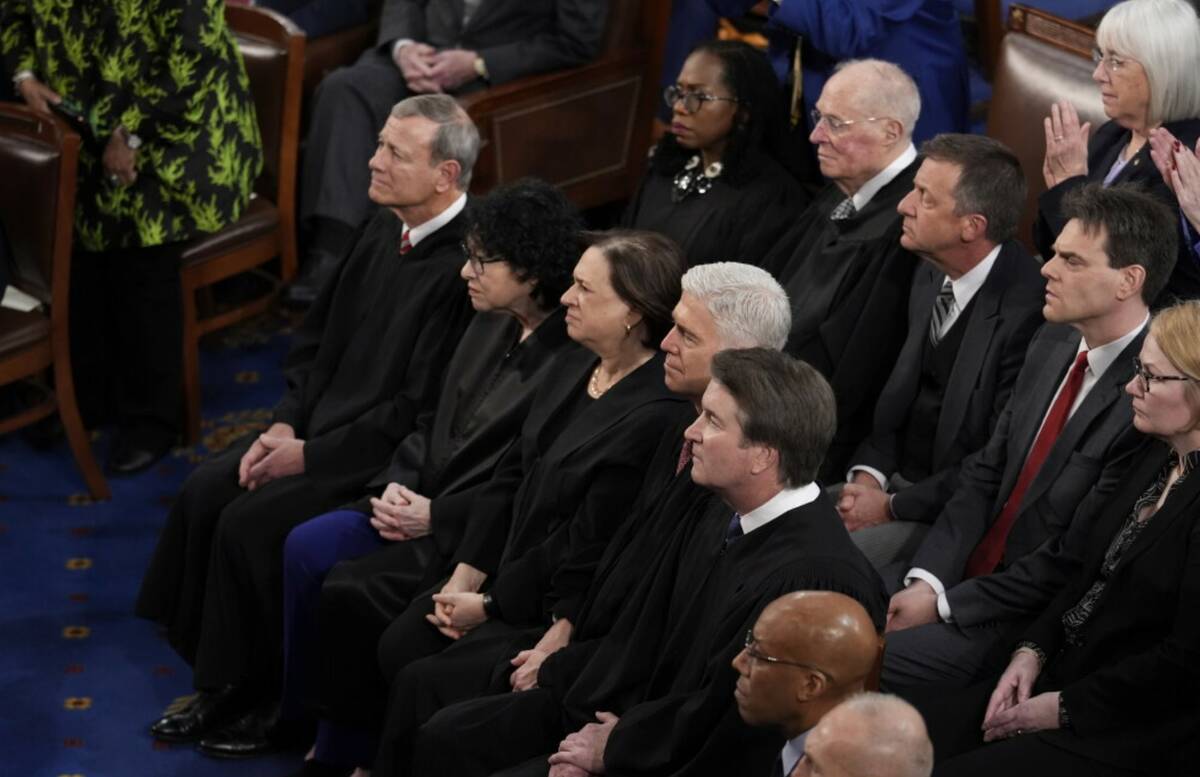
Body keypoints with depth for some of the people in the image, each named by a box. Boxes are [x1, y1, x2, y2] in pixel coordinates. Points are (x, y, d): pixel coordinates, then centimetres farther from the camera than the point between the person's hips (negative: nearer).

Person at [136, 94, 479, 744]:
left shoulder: (464, 266, -24)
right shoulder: (385, 229, 5)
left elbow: (420, 412, -24)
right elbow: (316, 337, 15)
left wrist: (311, 455, -17)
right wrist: (285, 425, 1)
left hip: (389, 456, -9)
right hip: (321, 424, 9)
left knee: (249, 523, -18)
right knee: (205, 491, -4)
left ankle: (247, 687, 4)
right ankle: (218, 675, 8)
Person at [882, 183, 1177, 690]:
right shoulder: (1053, 345, 6)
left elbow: (1074, 562, -19)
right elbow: (985, 473, 8)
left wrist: (943, 605, -14)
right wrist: (927, 581, -7)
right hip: (968, 569, 8)